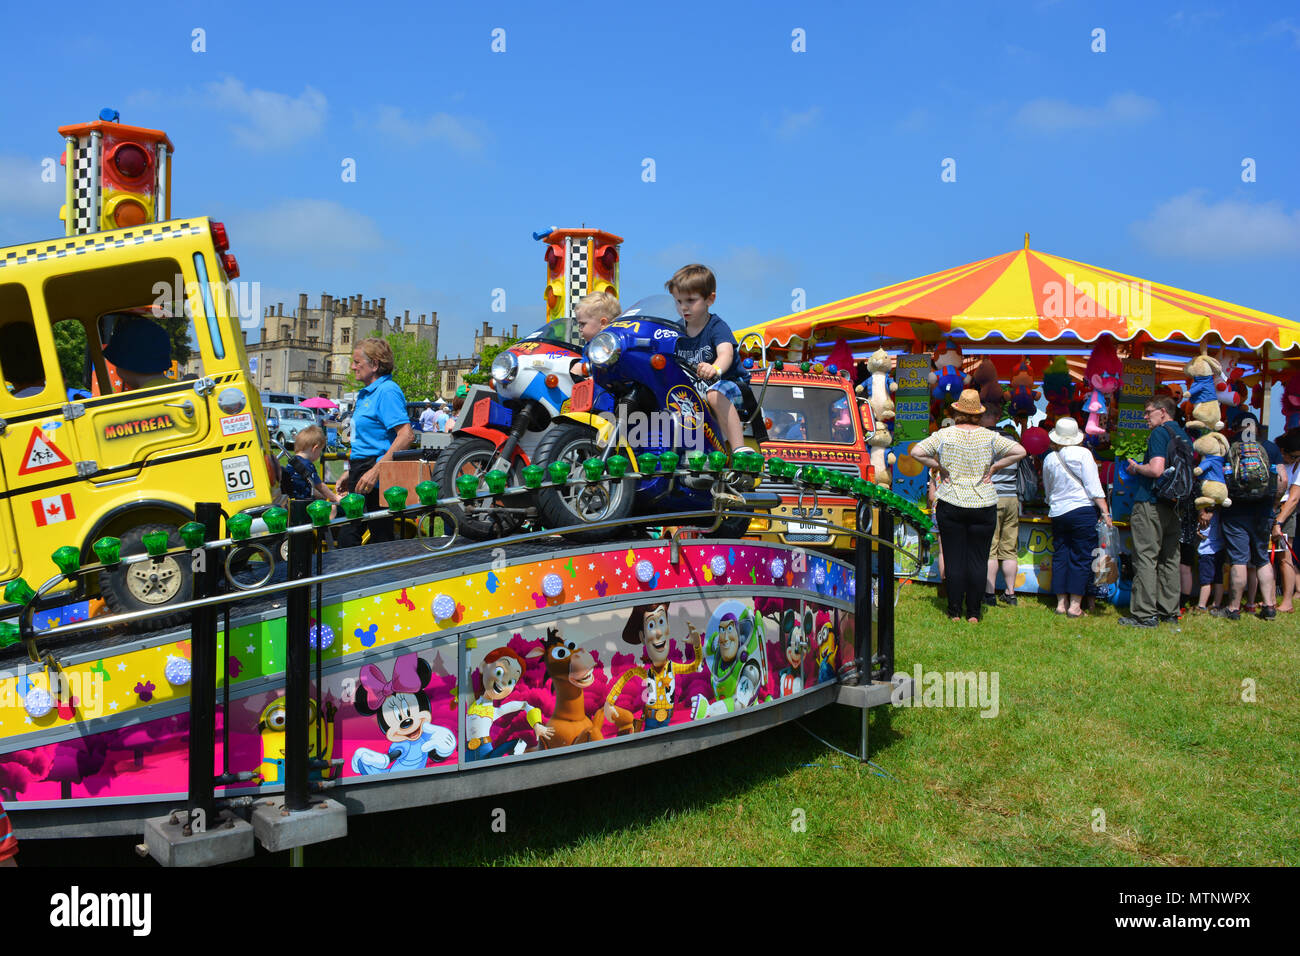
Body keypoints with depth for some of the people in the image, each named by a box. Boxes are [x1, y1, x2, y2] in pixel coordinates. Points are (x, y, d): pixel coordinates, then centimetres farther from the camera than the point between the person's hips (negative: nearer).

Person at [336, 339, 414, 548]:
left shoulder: (387, 391, -13)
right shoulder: (366, 393, 19)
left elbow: (406, 435, -24)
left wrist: (376, 470, -26)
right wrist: (350, 474, 25)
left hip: (377, 478, -10)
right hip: (360, 473, 10)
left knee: (381, 538, -6)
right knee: (347, 536, 10)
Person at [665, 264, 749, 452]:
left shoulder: (717, 327, -16)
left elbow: (726, 353, -36)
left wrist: (715, 369, -59)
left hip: (729, 382, -7)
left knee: (715, 395, -39)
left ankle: (739, 449, -42)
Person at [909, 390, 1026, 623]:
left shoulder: (944, 435, -2)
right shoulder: (989, 437, -1)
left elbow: (916, 452, -9)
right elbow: (1020, 451, -6)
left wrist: (939, 466, 1)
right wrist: (994, 467, -1)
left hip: (951, 505, 0)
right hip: (983, 505, 0)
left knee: (953, 559, 5)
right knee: (978, 560, 6)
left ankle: (955, 612, 9)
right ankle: (974, 613, 9)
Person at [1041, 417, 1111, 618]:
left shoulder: (1049, 459, 7)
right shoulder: (1082, 454, -6)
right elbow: (1093, 487, -10)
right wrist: (1105, 512, -8)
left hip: (1057, 513, 4)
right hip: (1083, 511, -4)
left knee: (1060, 556, 10)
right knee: (1081, 558, 0)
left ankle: (1061, 603, 12)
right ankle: (1075, 605, -1)